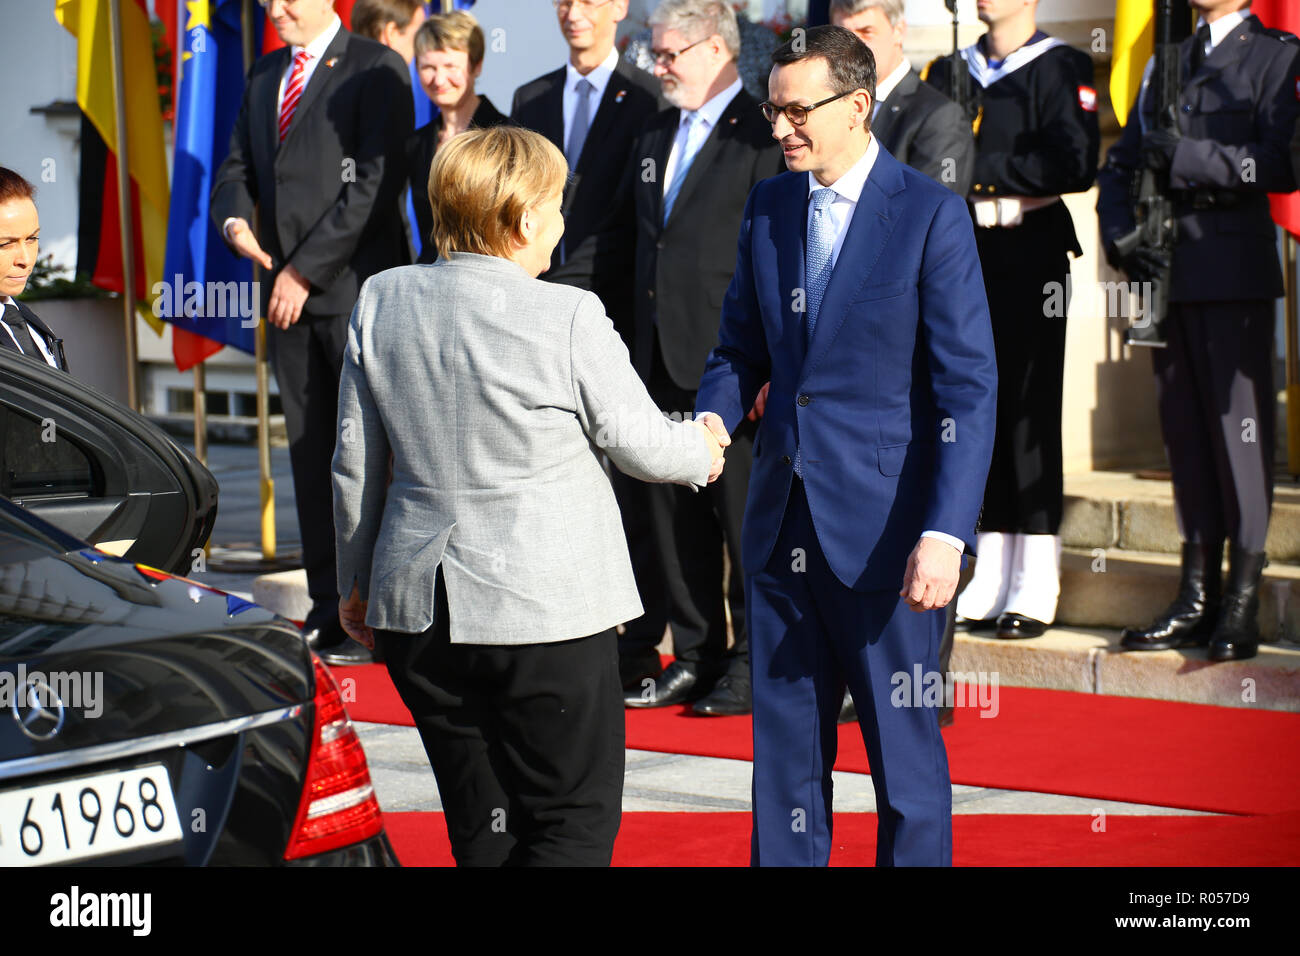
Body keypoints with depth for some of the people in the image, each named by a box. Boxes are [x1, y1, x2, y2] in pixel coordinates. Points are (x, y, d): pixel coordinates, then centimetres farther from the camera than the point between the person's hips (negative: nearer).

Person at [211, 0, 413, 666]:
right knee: (310, 453, 7)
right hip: (289, 293, 7)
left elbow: (375, 183, -12)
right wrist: (234, 219, -2)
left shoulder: (376, 69, -4)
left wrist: (304, 271, -12)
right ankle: (328, 614, 12)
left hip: (356, 288, -7)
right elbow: (237, 168, 22)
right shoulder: (264, 76, 19)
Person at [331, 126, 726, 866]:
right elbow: (640, 444, -4)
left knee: (482, 827, 15)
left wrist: (357, 581, 21)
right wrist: (700, 452, 19)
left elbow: (356, 463, 8)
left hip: (419, 605, 5)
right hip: (546, 608, -5)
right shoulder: (567, 318, -14)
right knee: (575, 820, 4)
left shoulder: (382, 302, 1)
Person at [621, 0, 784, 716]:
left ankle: (755, 664, 8)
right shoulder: (653, 139, 17)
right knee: (675, 513, 11)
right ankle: (695, 655, 20)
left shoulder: (761, 135, -8)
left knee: (746, 513, 0)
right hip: (663, 355, 8)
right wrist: (640, 346, 13)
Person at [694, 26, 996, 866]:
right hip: (783, 522, 6)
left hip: (886, 531, -5)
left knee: (905, 750, 3)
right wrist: (713, 418, -6)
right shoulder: (768, 207, 8)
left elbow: (970, 388, -12)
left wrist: (946, 533, -20)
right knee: (785, 743, 12)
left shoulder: (930, 215, -10)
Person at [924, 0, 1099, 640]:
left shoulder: (1061, 69, -1)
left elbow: (1075, 165, -13)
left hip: (1028, 256, -5)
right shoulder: (949, 73, 16)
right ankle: (987, 587, 11)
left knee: (1029, 413, -4)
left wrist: (986, 169, -13)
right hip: (964, 257, 5)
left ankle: (1035, 593, 1)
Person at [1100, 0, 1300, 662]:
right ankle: (1197, 600, 11)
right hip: (1170, 271, 6)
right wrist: (1119, 234, 2)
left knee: (1240, 425, -7)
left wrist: (1186, 156, -16)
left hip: (1234, 269, -6)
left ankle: (1242, 607, -5)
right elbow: (1121, 162, 19)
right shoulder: (1169, 62, 20)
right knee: (1185, 429, 6)